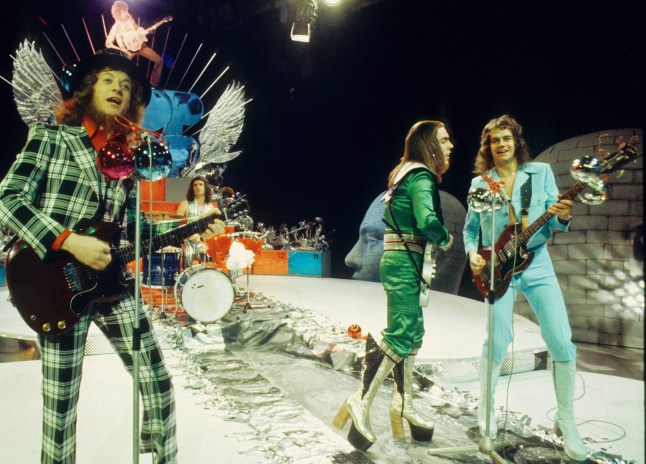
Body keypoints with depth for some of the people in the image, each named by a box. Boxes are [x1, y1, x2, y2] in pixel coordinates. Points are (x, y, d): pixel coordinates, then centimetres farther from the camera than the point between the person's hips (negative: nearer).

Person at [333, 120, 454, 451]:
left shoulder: (406, 174, 17)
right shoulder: (422, 177, -13)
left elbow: (388, 213, 22)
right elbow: (427, 220, -28)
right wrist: (446, 240, -8)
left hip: (400, 260, 10)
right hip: (404, 264, -10)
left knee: (412, 332, 13)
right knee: (399, 336, -7)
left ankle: (403, 403, 22)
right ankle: (361, 402, -1)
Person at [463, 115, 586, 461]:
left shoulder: (541, 172, 4)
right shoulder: (480, 183, 4)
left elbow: (553, 222, 1)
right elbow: (470, 227, 10)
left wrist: (562, 216, -21)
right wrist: (472, 254, -7)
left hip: (537, 264, 1)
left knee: (562, 341, -6)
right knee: (498, 341, -6)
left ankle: (565, 420, 11)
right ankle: (485, 406, 19)